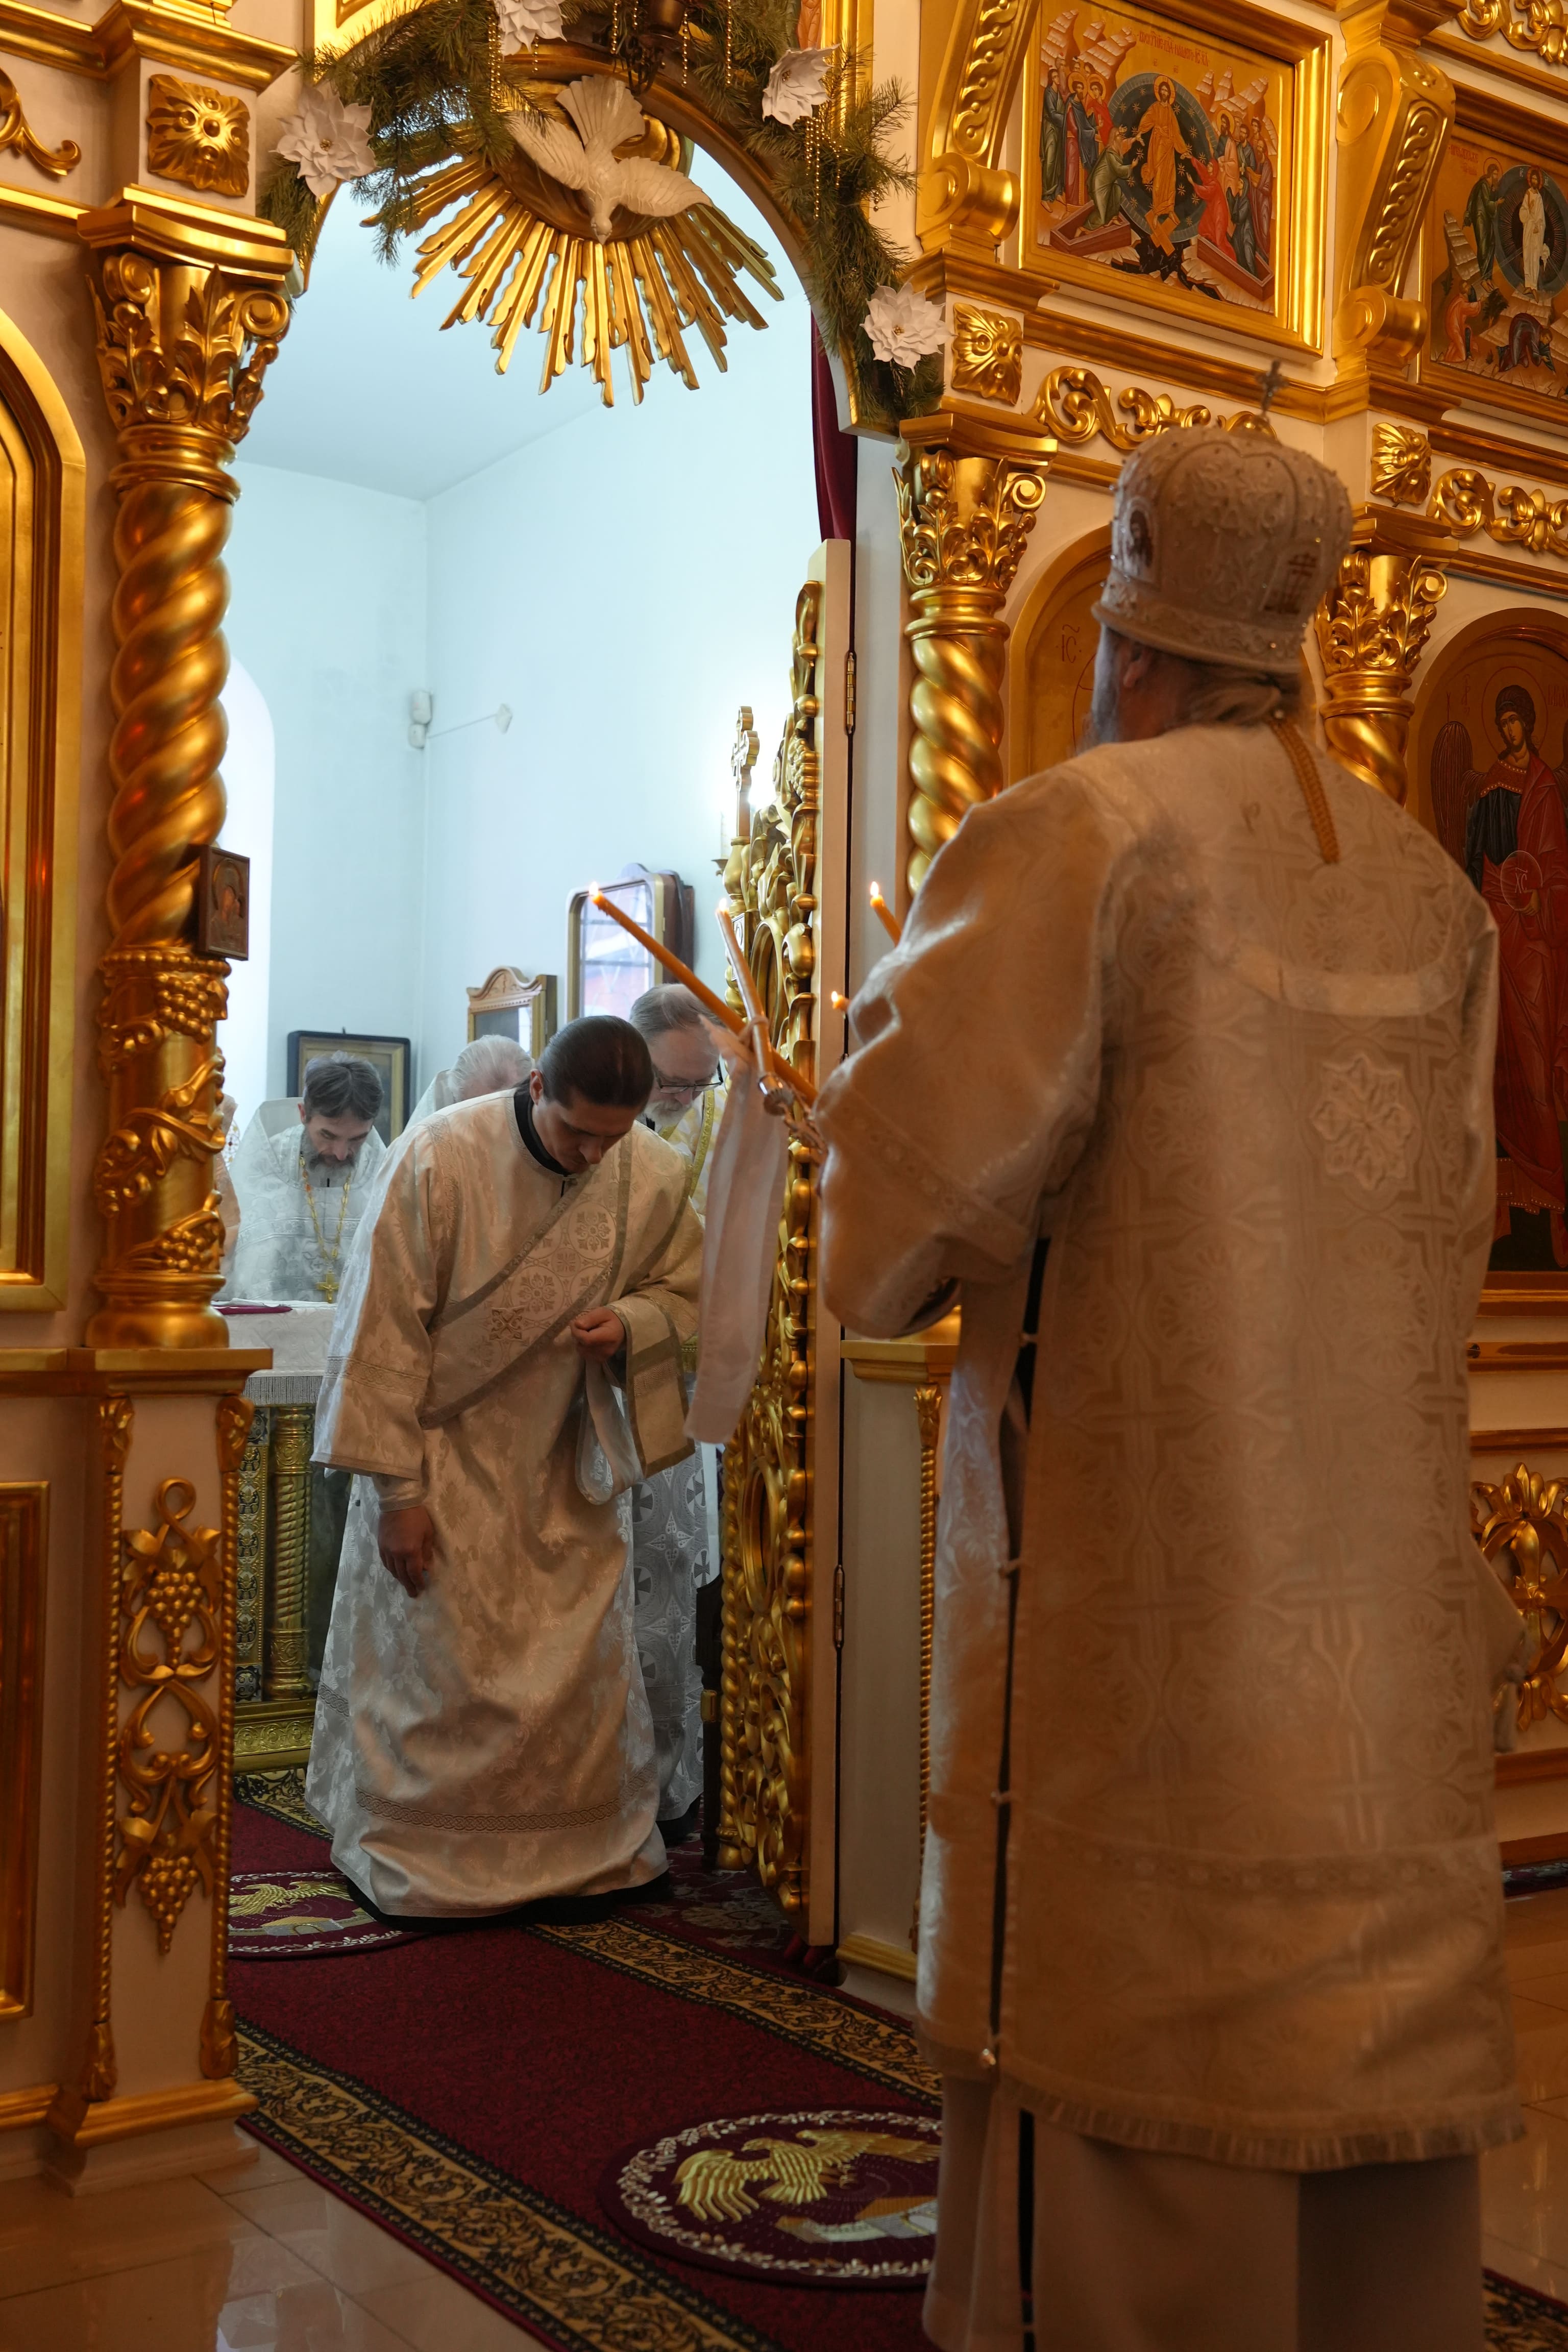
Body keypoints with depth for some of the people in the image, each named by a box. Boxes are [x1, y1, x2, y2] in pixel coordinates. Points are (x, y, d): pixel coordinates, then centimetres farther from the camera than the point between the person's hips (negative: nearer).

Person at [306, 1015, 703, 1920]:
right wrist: (397, 1489, -16)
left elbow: (686, 1290, 6)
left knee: (585, 1666, 7)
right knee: (439, 1671, 3)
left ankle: (584, 1850, 24)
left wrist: (628, 1323, -18)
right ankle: (422, 1859, 20)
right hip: (446, 1451, -3)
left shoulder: (657, 1175, -11)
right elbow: (383, 1329, -17)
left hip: (567, 1467, 4)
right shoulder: (439, 1158, -22)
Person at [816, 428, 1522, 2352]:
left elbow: (904, 1212, -16)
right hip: (1385, 1602, 6)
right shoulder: (1428, 890, 9)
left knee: (1140, 2083, 4)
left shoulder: (1074, 835, -10)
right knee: (1376, 2067, 15)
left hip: (1137, 1582, -6)